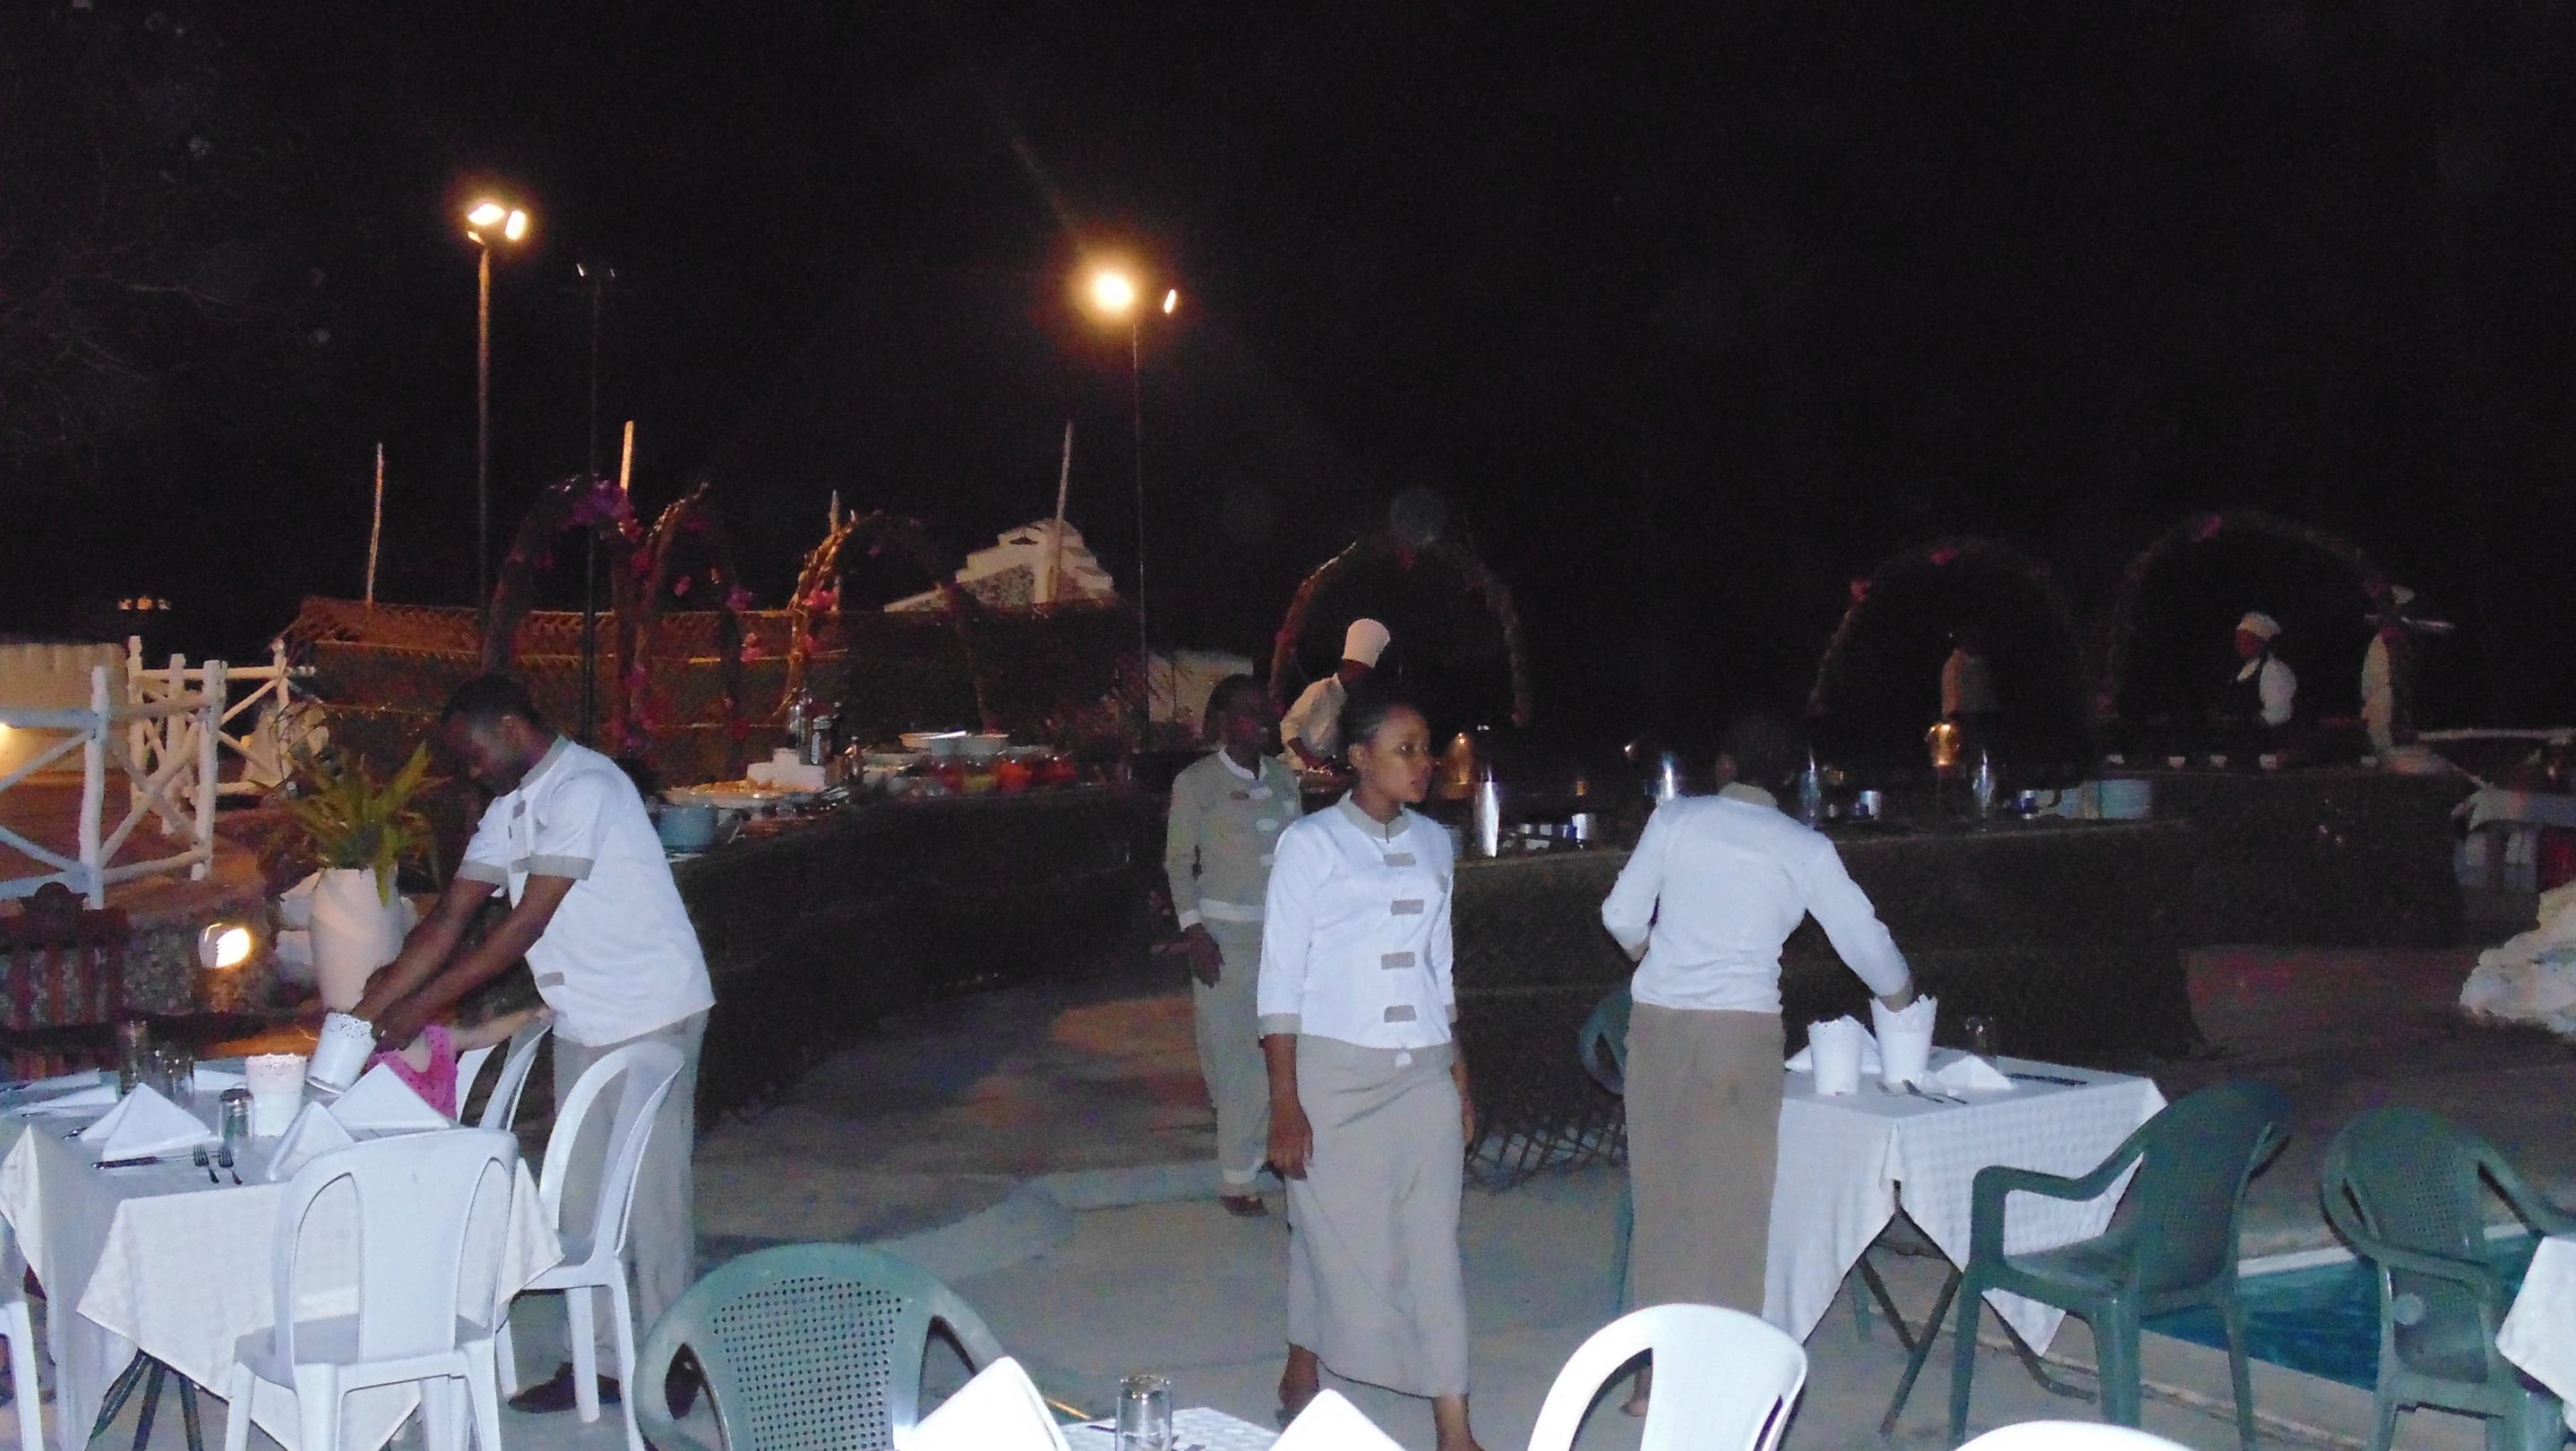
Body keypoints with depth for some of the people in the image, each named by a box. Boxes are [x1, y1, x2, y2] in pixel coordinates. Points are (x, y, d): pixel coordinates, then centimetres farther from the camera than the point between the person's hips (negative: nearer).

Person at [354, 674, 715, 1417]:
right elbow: (451, 917, 8)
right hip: (583, 1021, 9)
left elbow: (526, 923, -21)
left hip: (651, 1015, -9)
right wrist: (369, 1009, 0)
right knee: (580, 1196, 11)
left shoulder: (583, 789, -18)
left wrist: (425, 1003, -18)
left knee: (651, 1191, -1)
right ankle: (600, 1358, 21)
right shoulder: (511, 807, 11)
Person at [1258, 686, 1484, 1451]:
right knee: (1328, 1230, 8)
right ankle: (1302, 1373, 32)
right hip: (1334, 1069, -4)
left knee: (1432, 1241, 0)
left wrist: (1461, 1075, 13)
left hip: (1423, 1072, 4)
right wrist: (1285, 1100, -11)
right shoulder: (1311, 843, -6)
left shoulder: (1433, 843, 9)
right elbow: (1280, 976, -7)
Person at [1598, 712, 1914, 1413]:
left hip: (1659, 1025, 2)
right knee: (1733, 1201, 5)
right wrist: (1903, 1005, 27)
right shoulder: (1805, 849, 1)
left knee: (1664, 1193, 9)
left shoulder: (1676, 818, 3)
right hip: (1742, 1031, -1)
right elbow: (1864, 939, 8)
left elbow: (1622, 916, 4)